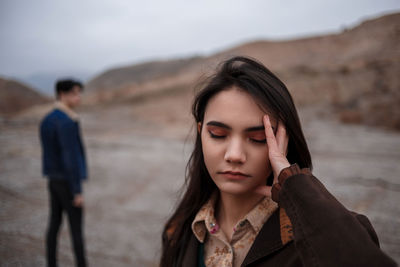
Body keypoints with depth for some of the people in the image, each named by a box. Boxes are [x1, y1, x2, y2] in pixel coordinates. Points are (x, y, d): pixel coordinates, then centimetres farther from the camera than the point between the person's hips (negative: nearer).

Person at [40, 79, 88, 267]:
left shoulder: (46, 120, 8)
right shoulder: (67, 123, -23)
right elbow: (71, 159, -25)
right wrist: (77, 192, -21)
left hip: (54, 181, 9)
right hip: (68, 183, -8)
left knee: (54, 224, 15)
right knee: (76, 228, 2)